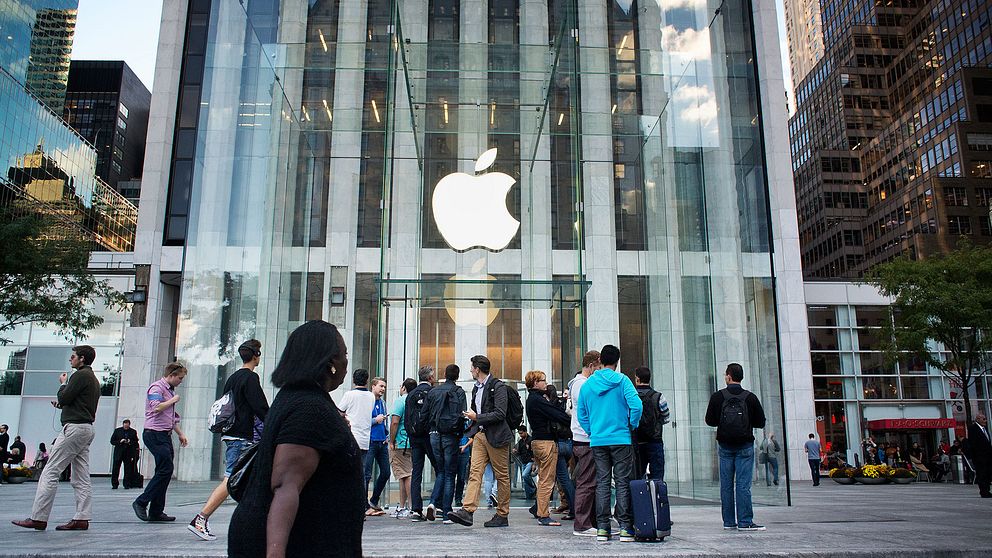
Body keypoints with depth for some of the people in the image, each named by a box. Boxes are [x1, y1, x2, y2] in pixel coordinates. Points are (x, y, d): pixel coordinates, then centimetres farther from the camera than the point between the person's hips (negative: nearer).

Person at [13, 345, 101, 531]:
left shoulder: (80, 375, -9)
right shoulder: (93, 379, 21)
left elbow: (64, 398, -13)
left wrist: (63, 384, 5)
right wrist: (63, 405, 18)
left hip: (74, 427, -10)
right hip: (88, 428, 10)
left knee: (50, 473, -7)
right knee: (81, 478, 6)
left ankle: (38, 518, -6)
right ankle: (82, 518, 4)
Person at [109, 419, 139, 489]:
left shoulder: (133, 432, 5)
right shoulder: (117, 430, 5)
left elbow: (136, 442, 6)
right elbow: (112, 441, 4)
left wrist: (130, 442, -14)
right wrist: (119, 442, -13)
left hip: (128, 454, 0)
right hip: (118, 453, 0)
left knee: (128, 470, -1)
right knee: (115, 469, 1)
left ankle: (127, 484, 6)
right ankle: (114, 484, 11)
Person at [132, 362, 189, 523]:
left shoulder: (170, 390, 22)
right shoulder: (157, 387, -7)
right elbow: (156, 407, -25)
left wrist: (180, 434, 26)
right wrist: (173, 400, -11)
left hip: (165, 435, 10)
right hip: (155, 434, -10)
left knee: (164, 472, 7)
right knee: (165, 469, -14)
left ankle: (156, 511, 10)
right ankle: (141, 502, -5)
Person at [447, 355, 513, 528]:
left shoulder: (498, 387, -10)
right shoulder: (476, 388, 17)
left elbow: (500, 414, -18)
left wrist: (477, 417, -15)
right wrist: (473, 422, 11)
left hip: (496, 436, -7)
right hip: (480, 435, 7)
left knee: (502, 476, 3)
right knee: (475, 472, -5)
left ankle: (502, 515, 10)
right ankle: (467, 511, -13)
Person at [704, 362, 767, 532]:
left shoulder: (717, 397, -3)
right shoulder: (750, 397, -3)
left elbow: (710, 420, 0)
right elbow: (760, 422, 1)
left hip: (725, 446, 1)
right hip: (745, 446, -1)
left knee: (726, 484, 6)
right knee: (743, 484, -2)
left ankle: (729, 521, 10)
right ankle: (745, 522, -4)